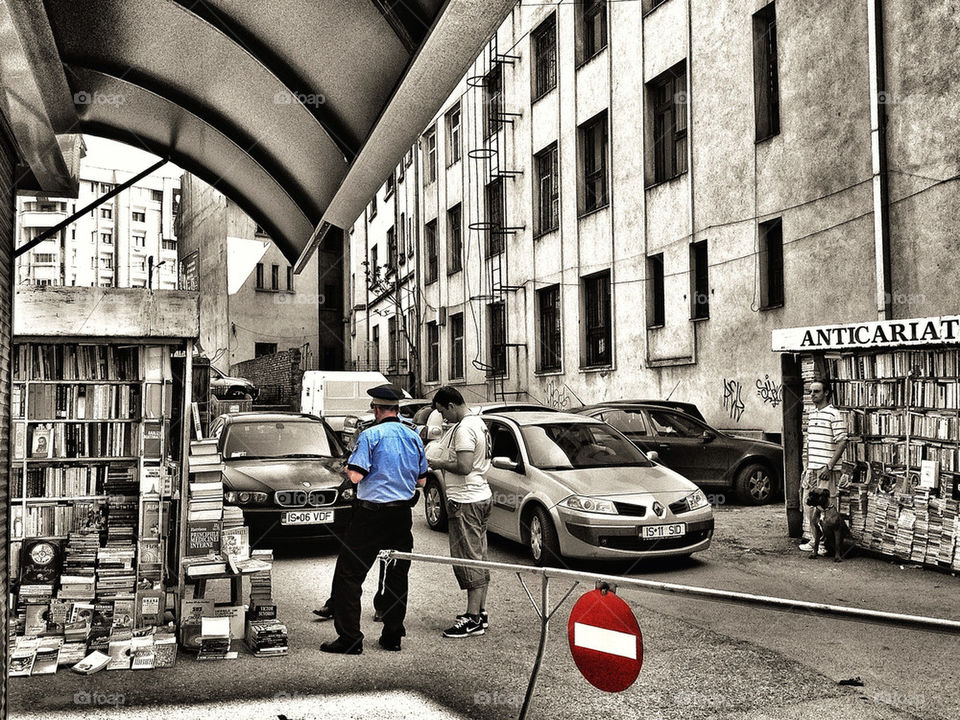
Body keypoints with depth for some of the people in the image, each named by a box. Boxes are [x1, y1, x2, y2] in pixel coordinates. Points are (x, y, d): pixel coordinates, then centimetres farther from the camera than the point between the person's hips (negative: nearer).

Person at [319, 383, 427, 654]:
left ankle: (349, 638, 0)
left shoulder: (370, 435, -11)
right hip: (403, 513, 6)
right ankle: (392, 635, 19)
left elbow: (356, 475, -17)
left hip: (372, 513, -6)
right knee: (397, 575, 14)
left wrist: (347, 470, 5)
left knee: (348, 573, 2)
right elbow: (421, 480, 12)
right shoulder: (413, 437, 7)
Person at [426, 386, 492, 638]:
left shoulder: (464, 429, -17)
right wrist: (444, 461, 13)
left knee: (468, 559, -6)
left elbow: (464, 467, -25)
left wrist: (440, 464, -10)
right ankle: (480, 613, 21)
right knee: (479, 558, 14)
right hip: (481, 495, 11)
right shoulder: (479, 423, 15)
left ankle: (473, 619, -2)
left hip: (465, 501, -11)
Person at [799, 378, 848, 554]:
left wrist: (829, 466, -17)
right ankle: (814, 539, 20)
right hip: (811, 468, 8)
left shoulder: (834, 414, -9)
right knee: (808, 503, 10)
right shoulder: (811, 414, 14)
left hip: (826, 469, -8)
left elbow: (842, 443, -13)